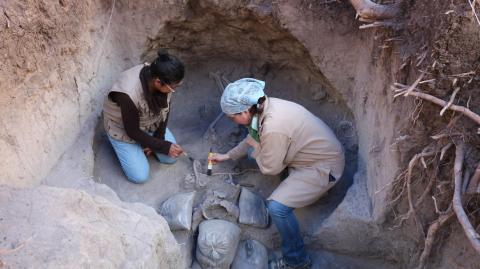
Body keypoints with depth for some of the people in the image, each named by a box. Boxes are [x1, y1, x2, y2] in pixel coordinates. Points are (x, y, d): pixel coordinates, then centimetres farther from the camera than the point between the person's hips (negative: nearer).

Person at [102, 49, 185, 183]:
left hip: (150, 122, 5)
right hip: (123, 129, -5)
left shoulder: (163, 79, -25)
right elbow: (133, 131, -27)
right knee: (140, 176, -6)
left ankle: (148, 141, 21)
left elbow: (165, 109, -7)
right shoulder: (129, 94, -42)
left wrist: (158, 138, -11)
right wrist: (164, 146, -21)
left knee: (171, 157, -1)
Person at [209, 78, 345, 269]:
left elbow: (269, 168, -18)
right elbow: (253, 138, 13)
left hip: (324, 167, -9)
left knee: (276, 207, -20)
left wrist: (257, 151, -1)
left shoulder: (273, 128, -33)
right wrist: (228, 155, 20)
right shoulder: (265, 106, -7)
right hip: (316, 151, 9)